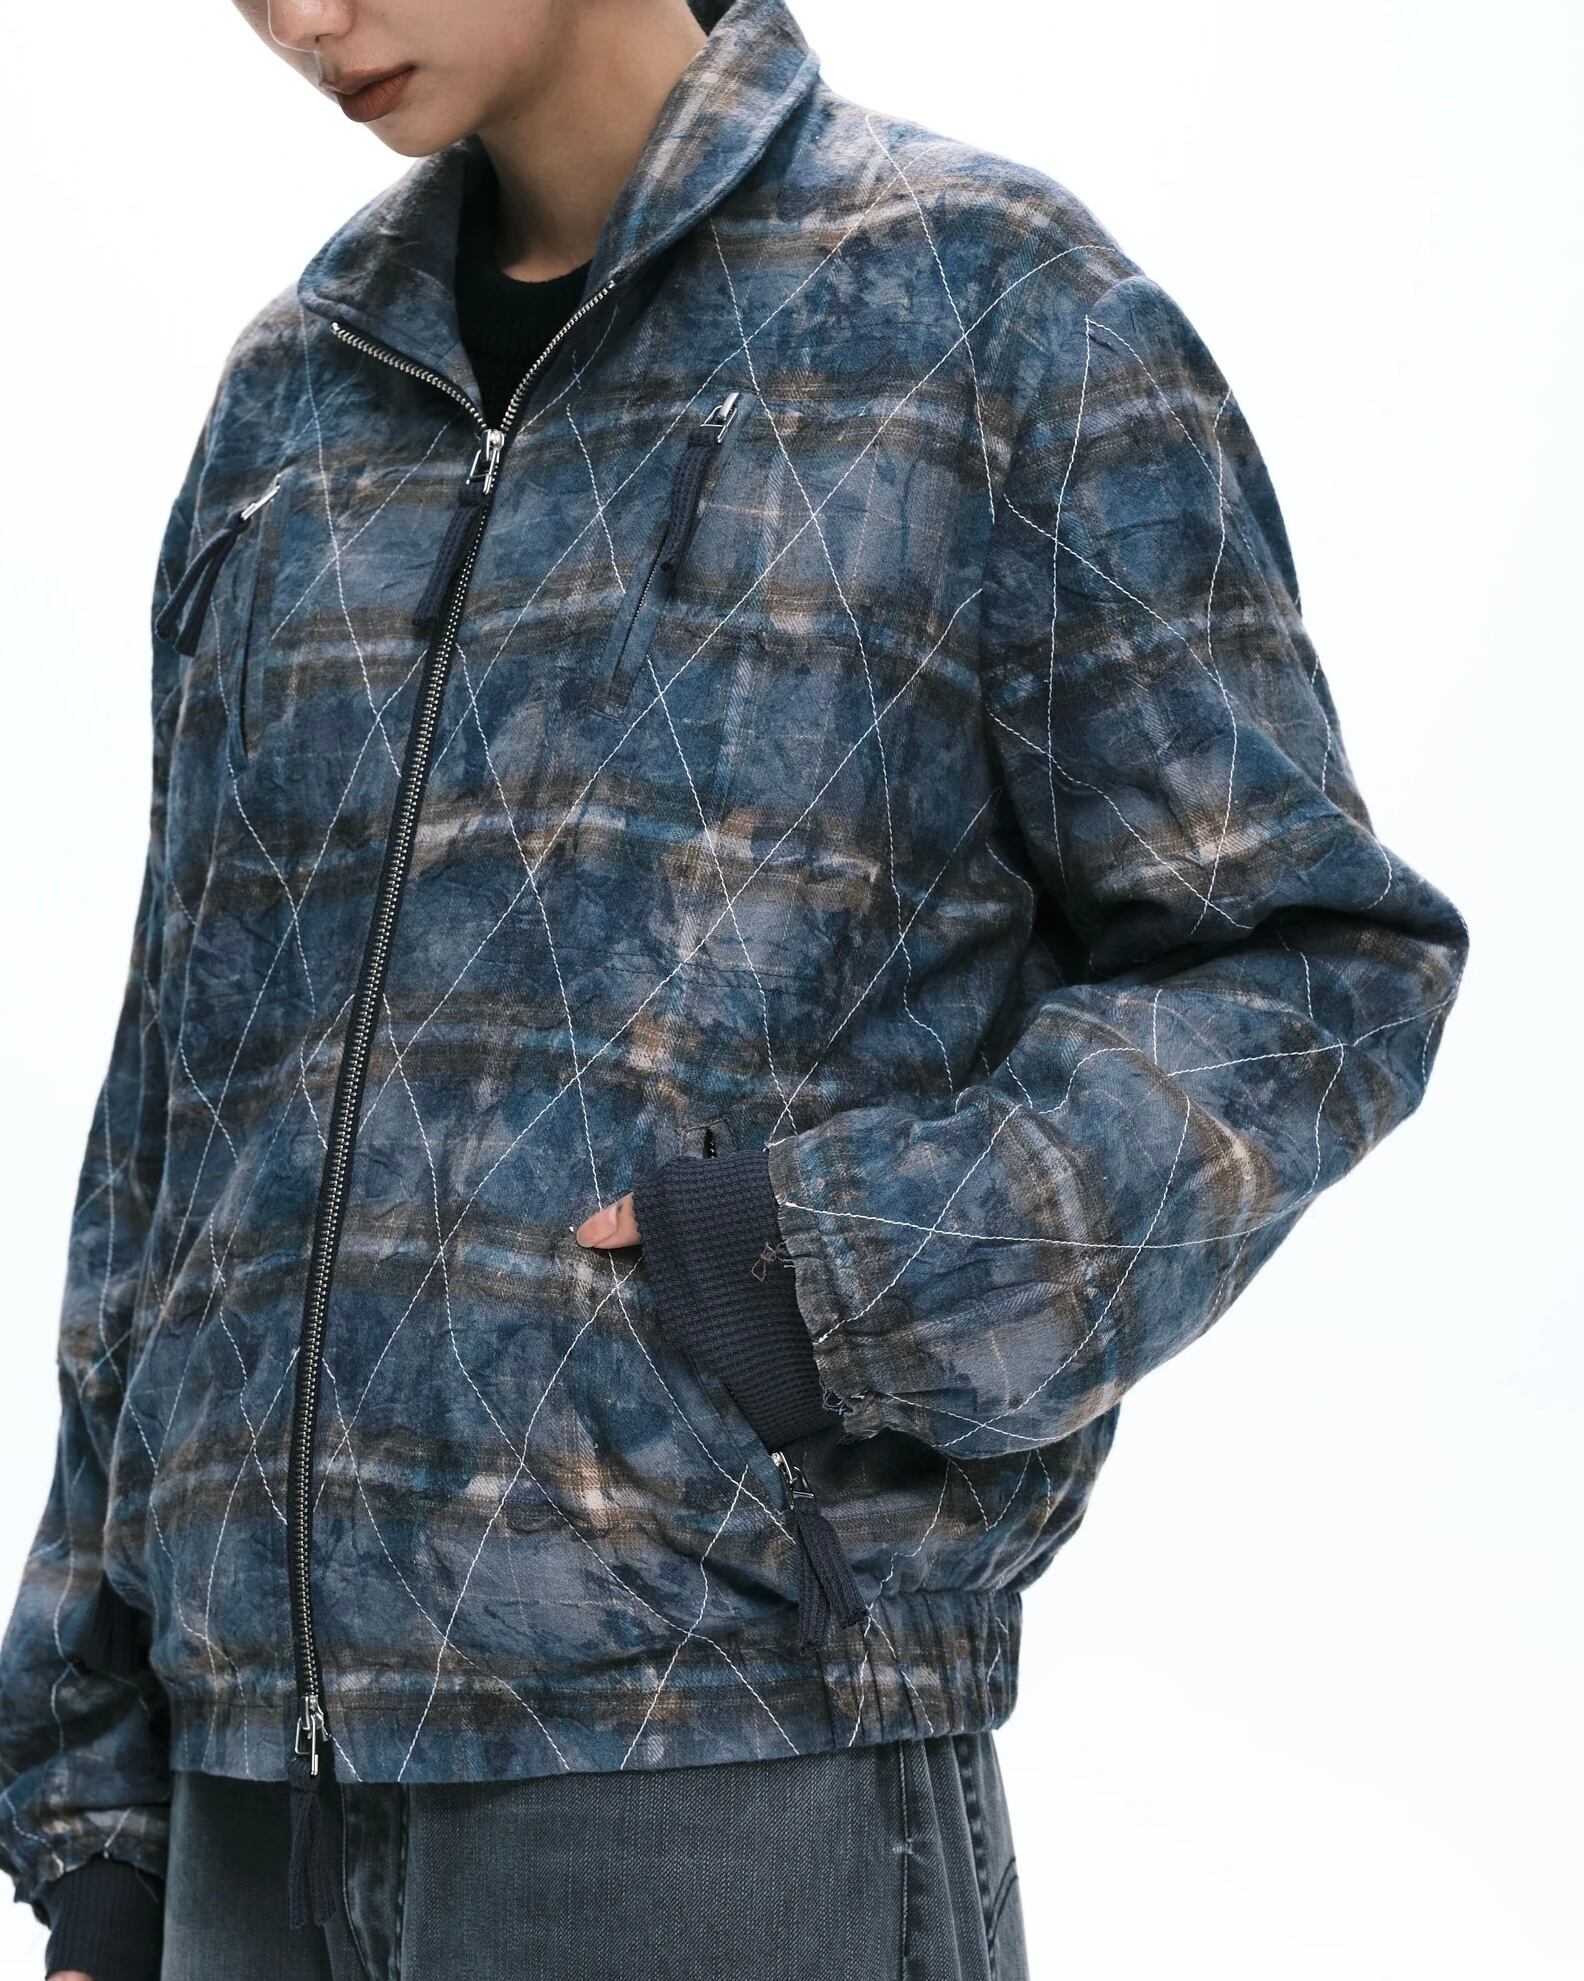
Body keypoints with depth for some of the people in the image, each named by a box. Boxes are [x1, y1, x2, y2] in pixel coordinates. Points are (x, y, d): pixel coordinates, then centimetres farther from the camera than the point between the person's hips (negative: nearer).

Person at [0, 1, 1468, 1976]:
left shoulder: (989, 299, 2)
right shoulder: (294, 396, 16)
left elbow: (1311, 966, 2)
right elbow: (182, 1100, 17)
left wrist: (869, 1271, -14)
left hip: (742, 1769, -5)